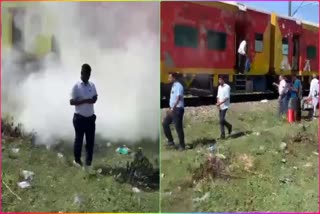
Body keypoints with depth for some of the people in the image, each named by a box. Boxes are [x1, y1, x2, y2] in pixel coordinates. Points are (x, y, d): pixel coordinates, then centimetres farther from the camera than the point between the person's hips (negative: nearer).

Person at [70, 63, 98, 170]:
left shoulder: (92, 85, 5)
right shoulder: (76, 86, -11)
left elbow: (95, 97, 16)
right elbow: (72, 102, -14)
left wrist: (94, 100, -8)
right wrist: (85, 101, -24)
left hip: (91, 117, 5)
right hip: (79, 118, -5)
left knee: (90, 140, 8)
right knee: (79, 139, 8)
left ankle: (88, 162, 21)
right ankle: (77, 160, 26)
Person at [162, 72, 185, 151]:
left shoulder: (178, 86, -14)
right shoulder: (173, 86, 15)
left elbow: (178, 99, -21)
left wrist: (172, 109, -24)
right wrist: (170, 108, 18)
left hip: (178, 109, -10)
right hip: (173, 109, 10)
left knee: (178, 127, -4)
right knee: (165, 123, 7)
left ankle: (182, 145, 6)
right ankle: (170, 141, 15)